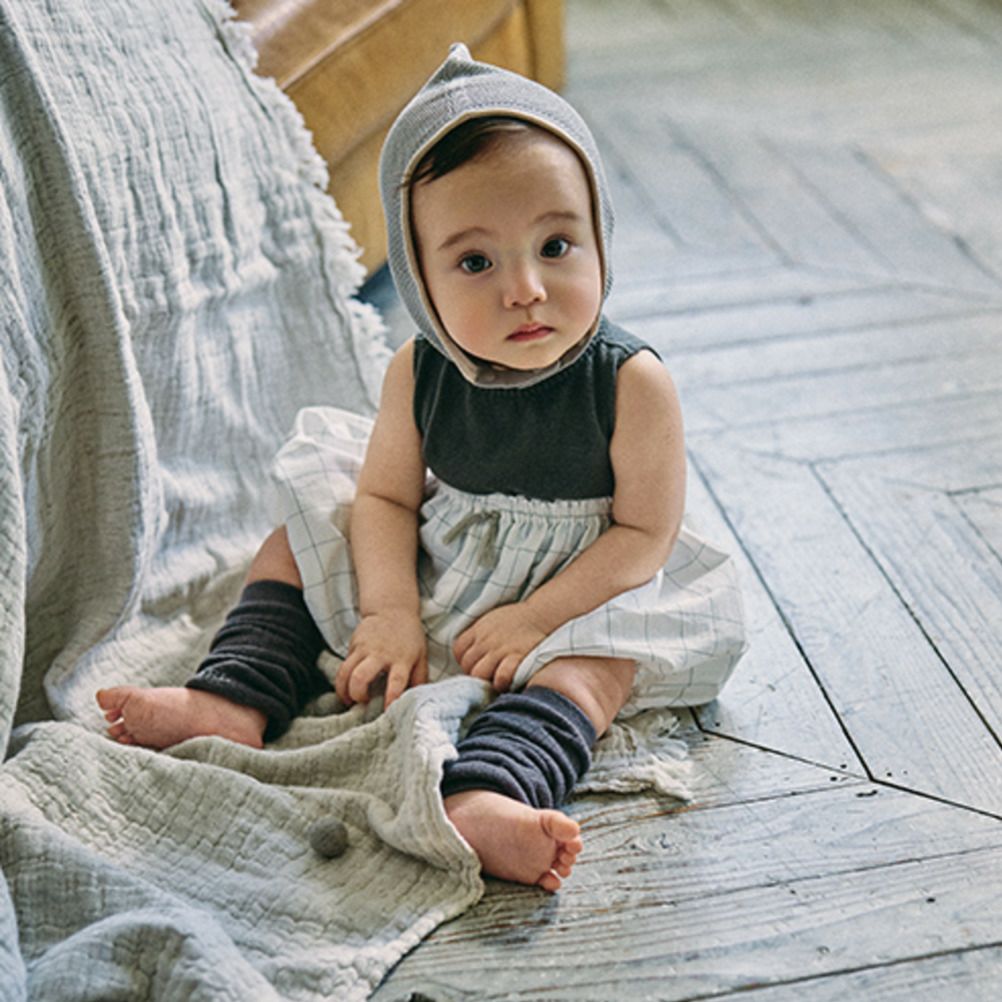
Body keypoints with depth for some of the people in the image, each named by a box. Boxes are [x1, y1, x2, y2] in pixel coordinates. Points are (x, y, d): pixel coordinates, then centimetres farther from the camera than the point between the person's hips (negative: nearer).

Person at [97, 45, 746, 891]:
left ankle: (483, 800, -55)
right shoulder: (419, 375, -14)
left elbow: (645, 532, -18)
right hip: (433, 573, 5)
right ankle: (233, 700, -9)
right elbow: (386, 498, -3)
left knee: (594, 663, -34)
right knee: (296, 543, 1)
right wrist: (391, 613, -17)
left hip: (579, 590, -4)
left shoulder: (631, 383, -24)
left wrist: (537, 617, -25)